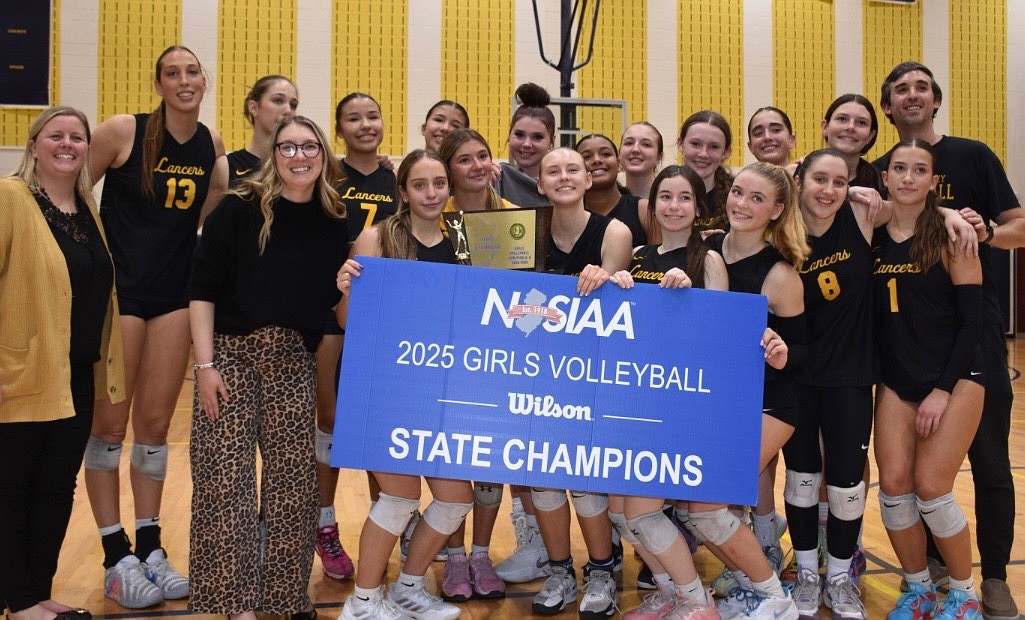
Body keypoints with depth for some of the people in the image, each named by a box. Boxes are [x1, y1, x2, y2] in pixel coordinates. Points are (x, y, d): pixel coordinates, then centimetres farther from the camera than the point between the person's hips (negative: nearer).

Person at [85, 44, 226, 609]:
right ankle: (116, 557, 13)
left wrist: (230, 185, -4)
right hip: (117, 289, -4)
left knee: (155, 422, 9)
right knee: (109, 423, 1)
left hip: (175, 293, 4)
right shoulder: (123, 131, -9)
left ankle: (149, 549, 20)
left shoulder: (211, 143, 3)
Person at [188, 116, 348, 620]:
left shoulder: (334, 224, 5)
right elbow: (202, 289, -7)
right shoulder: (239, 210, -5)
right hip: (231, 354, -3)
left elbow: (336, 304, 12)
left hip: (294, 364, 3)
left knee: (293, 481, 5)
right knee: (225, 479, -3)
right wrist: (205, 364, -12)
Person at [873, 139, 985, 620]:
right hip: (896, 381, 4)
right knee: (893, 485, -4)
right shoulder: (873, 237, 3)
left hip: (954, 379, -3)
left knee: (931, 489, -7)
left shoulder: (950, 235, -7)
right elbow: (871, 316, 8)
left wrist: (944, 389, -11)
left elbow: (972, 319, -8)